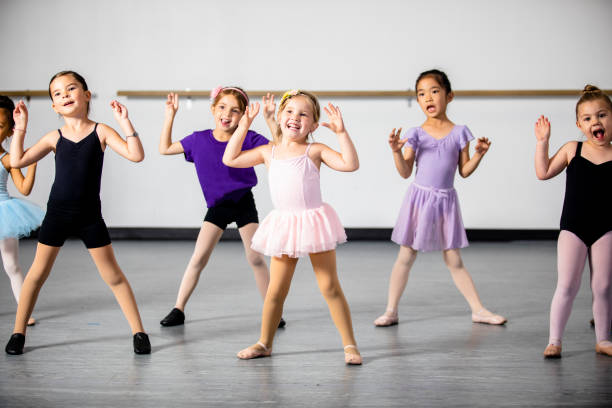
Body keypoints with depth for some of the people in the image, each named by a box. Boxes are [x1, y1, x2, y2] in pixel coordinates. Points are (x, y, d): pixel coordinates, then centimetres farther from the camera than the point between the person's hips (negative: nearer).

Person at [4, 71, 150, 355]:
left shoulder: (100, 132, -4)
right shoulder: (55, 137, 2)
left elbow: (136, 155, -14)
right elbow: (17, 161, 2)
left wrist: (125, 123, -21)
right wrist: (20, 127, -2)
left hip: (90, 216, -2)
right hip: (57, 214, 2)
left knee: (113, 275, 3)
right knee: (38, 273, 6)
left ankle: (138, 332, 10)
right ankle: (18, 333, 17)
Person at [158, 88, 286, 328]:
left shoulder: (249, 139, -10)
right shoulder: (200, 140, -4)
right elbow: (165, 149, 5)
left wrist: (270, 119, -23)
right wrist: (170, 116, 0)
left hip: (244, 203, -1)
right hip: (217, 206, 1)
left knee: (256, 258, 1)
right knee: (198, 258, -2)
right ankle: (178, 310, 7)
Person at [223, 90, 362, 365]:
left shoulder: (314, 151, -1)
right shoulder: (268, 152, 10)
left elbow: (350, 164, -11)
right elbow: (230, 159, 14)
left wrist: (341, 132, -17)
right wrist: (243, 127, 10)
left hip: (314, 222, -3)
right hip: (284, 226, 3)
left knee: (330, 287, 1)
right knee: (276, 289, 8)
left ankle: (350, 345, 9)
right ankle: (264, 343, 24)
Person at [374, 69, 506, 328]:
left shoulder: (459, 133, 0)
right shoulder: (416, 134, -2)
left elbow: (465, 171, 2)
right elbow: (405, 172, -4)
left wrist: (479, 154, -12)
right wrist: (396, 151, -19)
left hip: (446, 201, 1)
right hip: (419, 198, -1)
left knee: (454, 261, 7)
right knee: (405, 258, 3)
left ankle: (478, 311, 18)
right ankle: (391, 311, 11)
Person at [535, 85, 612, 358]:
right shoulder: (572, 150, 1)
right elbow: (543, 172, 2)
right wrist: (542, 141, -3)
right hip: (572, 229, -1)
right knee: (567, 286, -2)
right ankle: (554, 340, 7)